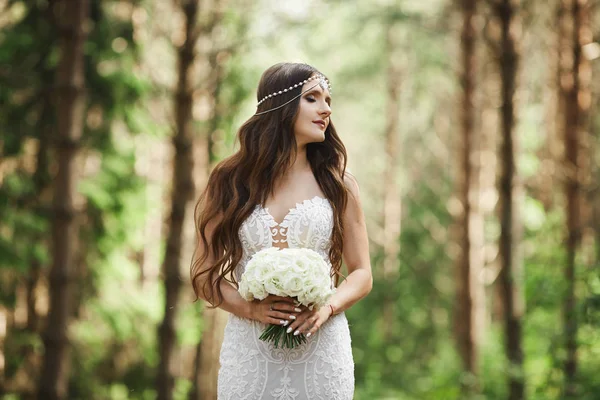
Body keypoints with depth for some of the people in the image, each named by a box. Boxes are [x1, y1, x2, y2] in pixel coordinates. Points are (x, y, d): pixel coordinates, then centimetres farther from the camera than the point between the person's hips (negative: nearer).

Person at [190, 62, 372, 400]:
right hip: (249, 349, 0)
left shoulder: (338, 185, 6)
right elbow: (204, 273, 5)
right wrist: (250, 309, -13)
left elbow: (362, 274, 7)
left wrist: (327, 308, -12)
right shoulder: (229, 184, 5)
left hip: (321, 346, 1)